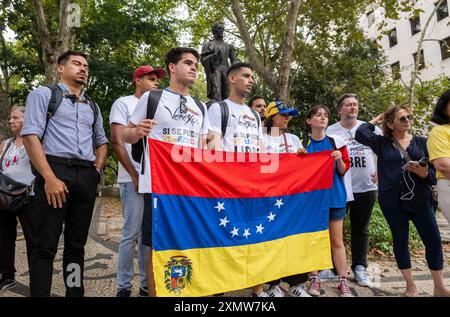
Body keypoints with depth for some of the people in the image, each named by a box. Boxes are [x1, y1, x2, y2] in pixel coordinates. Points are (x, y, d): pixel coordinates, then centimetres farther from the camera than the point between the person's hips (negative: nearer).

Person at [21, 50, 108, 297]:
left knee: (77, 244, 10)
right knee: (46, 245, -2)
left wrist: (98, 169, 9)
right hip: (55, 172, -5)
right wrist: (49, 178, -15)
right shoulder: (44, 94, 6)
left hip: (86, 178, 5)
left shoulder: (92, 106, 22)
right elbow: (30, 136, -6)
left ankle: (75, 293, 19)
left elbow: (101, 141, 28)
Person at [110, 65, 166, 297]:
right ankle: (123, 287, 12)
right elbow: (117, 142, -8)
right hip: (134, 179, -6)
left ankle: (147, 283, 21)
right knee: (131, 233, -2)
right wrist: (135, 176, -11)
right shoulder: (123, 103, 2)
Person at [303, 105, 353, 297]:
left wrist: (339, 159, -17)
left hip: (334, 195, 0)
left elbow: (344, 171, 2)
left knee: (337, 241, 4)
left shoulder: (336, 142, 0)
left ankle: (343, 281, 14)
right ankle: (314, 279, 18)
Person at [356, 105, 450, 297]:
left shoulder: (422, 142, 7)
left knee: (434, 241, 3)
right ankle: (411, 286, 25)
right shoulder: (382, 143, 5)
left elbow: (434, 174, 6)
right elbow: (361, 134, -12)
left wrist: (424, 173, -17)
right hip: (393, 202, -1)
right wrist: (375, 121, 4)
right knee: (400, 241, 9)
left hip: (420, 200, 1)